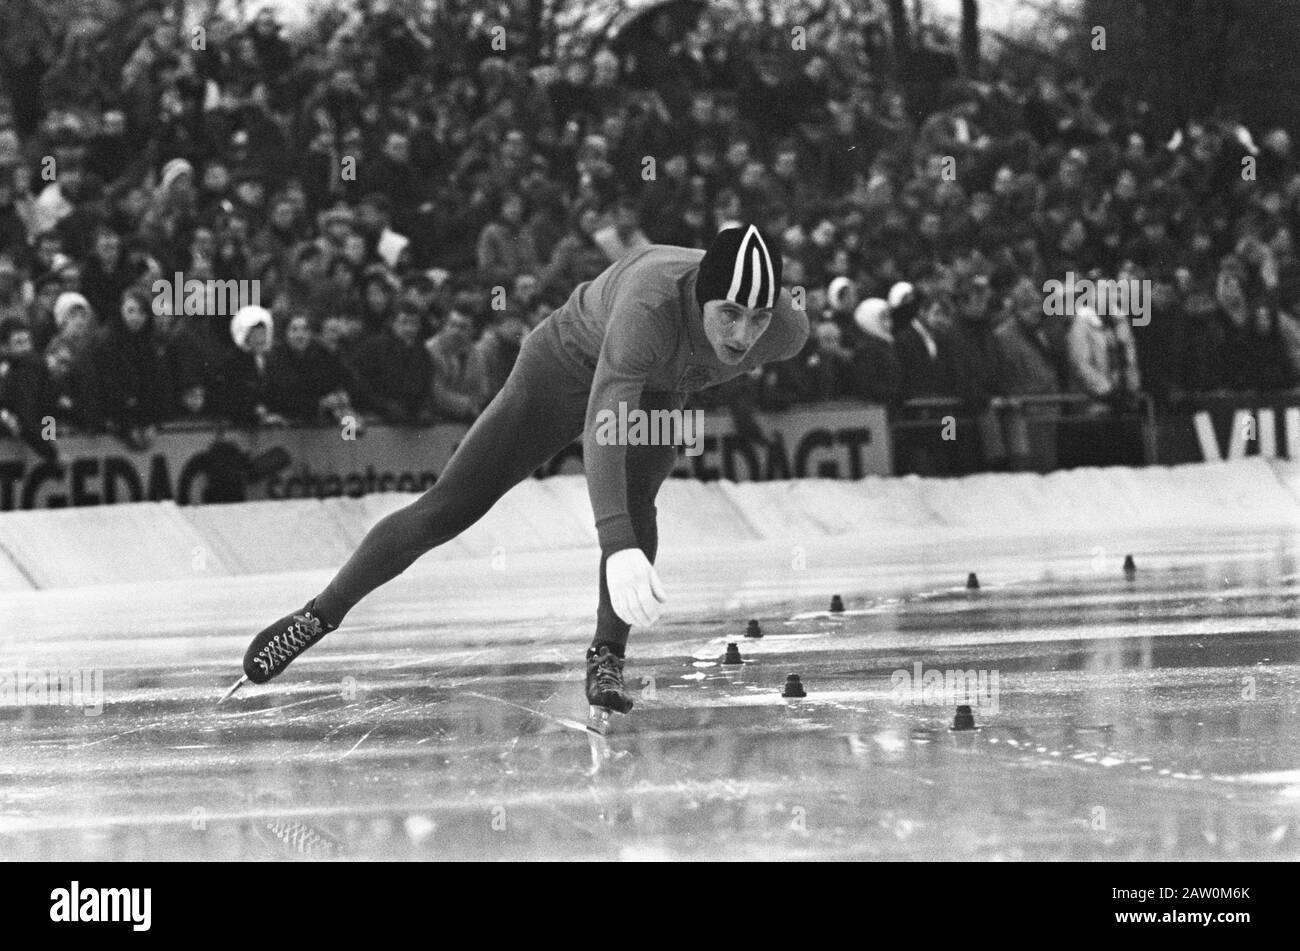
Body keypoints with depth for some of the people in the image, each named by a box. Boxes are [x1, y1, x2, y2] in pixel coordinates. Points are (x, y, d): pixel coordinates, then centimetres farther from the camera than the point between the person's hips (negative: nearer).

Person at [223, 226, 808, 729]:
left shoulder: (787, 330, -29)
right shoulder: (651, 306, -46)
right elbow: (603, 426, -55)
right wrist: (618, 548, -68)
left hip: (654, 394, 3)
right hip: (572, 365, -3)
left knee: (634, 501, -28)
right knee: (447, 508, -3)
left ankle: (607, 660, -16)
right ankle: (320, 616, 11)